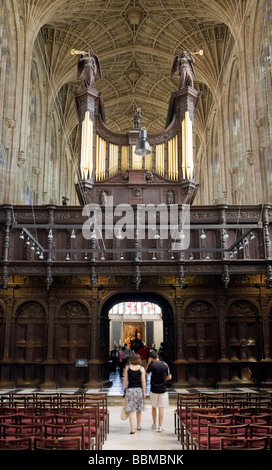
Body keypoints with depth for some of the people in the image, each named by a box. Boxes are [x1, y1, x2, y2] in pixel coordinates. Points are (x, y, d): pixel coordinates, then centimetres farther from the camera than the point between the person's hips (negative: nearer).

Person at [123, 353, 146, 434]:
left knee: (131, 410, -1)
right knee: (139, 410, 16)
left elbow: (125, 380, 1)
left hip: (129, 389, -1)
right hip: (139, 389, 1)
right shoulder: (141, 368, -2)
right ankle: (138, 426, 29)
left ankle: (132, 428, -8)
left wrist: (124, 390, 10)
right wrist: (144, 392, 4)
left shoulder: (127, 367, 0)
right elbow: (143, 381, -3)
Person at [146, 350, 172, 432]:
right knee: (161, 408, 4)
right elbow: (169, 377, -3)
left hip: (154, 390, 0)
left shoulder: (151, 365, -11)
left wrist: (148, 363, 6)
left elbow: (146, 372, 7)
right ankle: (160, 426, 4)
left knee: (154, 407, 17)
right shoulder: (164, 364, -7)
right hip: (163, 390, 0)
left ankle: (154, 424, 28)